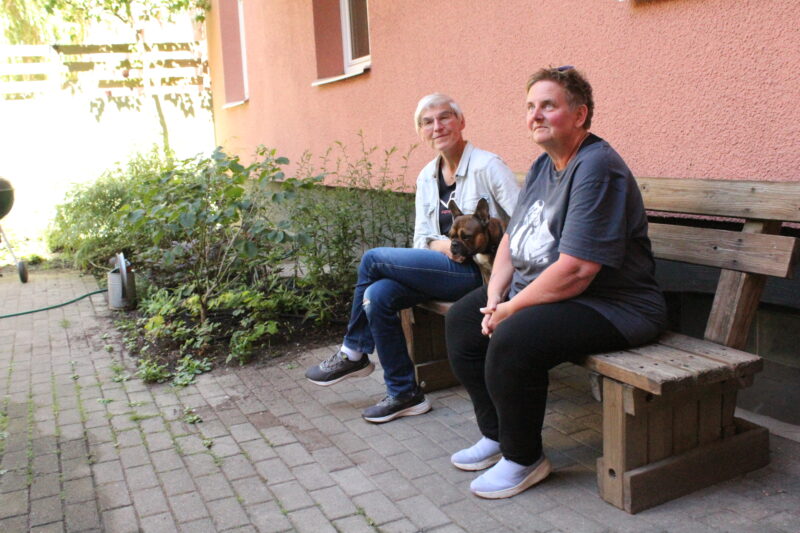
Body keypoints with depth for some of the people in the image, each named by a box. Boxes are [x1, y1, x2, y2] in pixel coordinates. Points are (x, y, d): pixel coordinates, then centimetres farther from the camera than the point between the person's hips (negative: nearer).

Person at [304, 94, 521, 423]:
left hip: (476, 271, -7)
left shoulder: (486, 165, -7)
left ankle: (354, 354, 5)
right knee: (377, 295, -19)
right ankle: (404, 394, -3)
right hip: (443, 268, 7)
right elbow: (421, 238, 11)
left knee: (373, 259, -15)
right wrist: (440, 244, -10)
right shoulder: (426, 177, 14)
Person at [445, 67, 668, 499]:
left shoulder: (596, 169, -21)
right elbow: (513, 237, 12)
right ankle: (496, 435, 17)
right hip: (537, 290, 11)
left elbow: (575, 270, -28)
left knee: (512, 339, -31)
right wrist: (494, 296, -4)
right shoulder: (543, 166, 10)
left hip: (610, 306, -10)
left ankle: (525, 458, -6)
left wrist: (510, 310, -19)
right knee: (461, 319, 8)